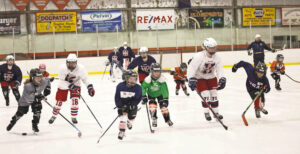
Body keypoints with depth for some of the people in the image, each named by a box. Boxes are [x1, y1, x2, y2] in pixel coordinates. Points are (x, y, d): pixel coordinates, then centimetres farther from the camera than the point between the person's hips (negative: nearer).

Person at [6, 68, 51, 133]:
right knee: (21, 112, 9)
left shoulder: (43, 81, -27)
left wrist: (47, 88, -4)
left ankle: (35, 125, 8)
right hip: (25, 100, -3)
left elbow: (47, 80, 0)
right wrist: (36, 97, -53)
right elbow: (27, 98, -45)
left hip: (36, 98, 3)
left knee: (37, 110, -16)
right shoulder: (27, 85, -42)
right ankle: (12, 122, 40)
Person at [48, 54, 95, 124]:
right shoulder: (62, 68, -30)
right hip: (63, 85, -1)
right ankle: (54, 116, 26)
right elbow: (61, 81, -26)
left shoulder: (81, 68, -27)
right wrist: (70, 86, -38)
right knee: (59, 101, 3)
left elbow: (85, 79, -18)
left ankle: (74, 117, 4)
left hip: (75, 84, 1)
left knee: (75, 100, -14)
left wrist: (90, 87, -30)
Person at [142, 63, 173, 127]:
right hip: (151, 94, 0)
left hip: (159, 94, 0)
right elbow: (143, 87, -19)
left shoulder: (162, 79, -29)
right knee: (152, 105, -20)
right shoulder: (148, 79, -30)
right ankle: (154, 119, -6)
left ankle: (167, 120, 10)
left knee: (163, 105, -7)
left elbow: (165, 89, -29)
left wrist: (165, 98, -35)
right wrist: (144, 96, -25)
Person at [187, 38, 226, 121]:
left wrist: (221, 79, -24)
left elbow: (219, 69, -8)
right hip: (199, 78, -5)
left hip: (211, 77, 5)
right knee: (205, 95, -13)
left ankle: (216, 112, 18)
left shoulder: (217, 58, -10)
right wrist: (191, 79, -36)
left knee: (214, 95, 3)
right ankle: (206, 113, 5)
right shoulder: (199, 56, -28)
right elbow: (191, 68, -28)